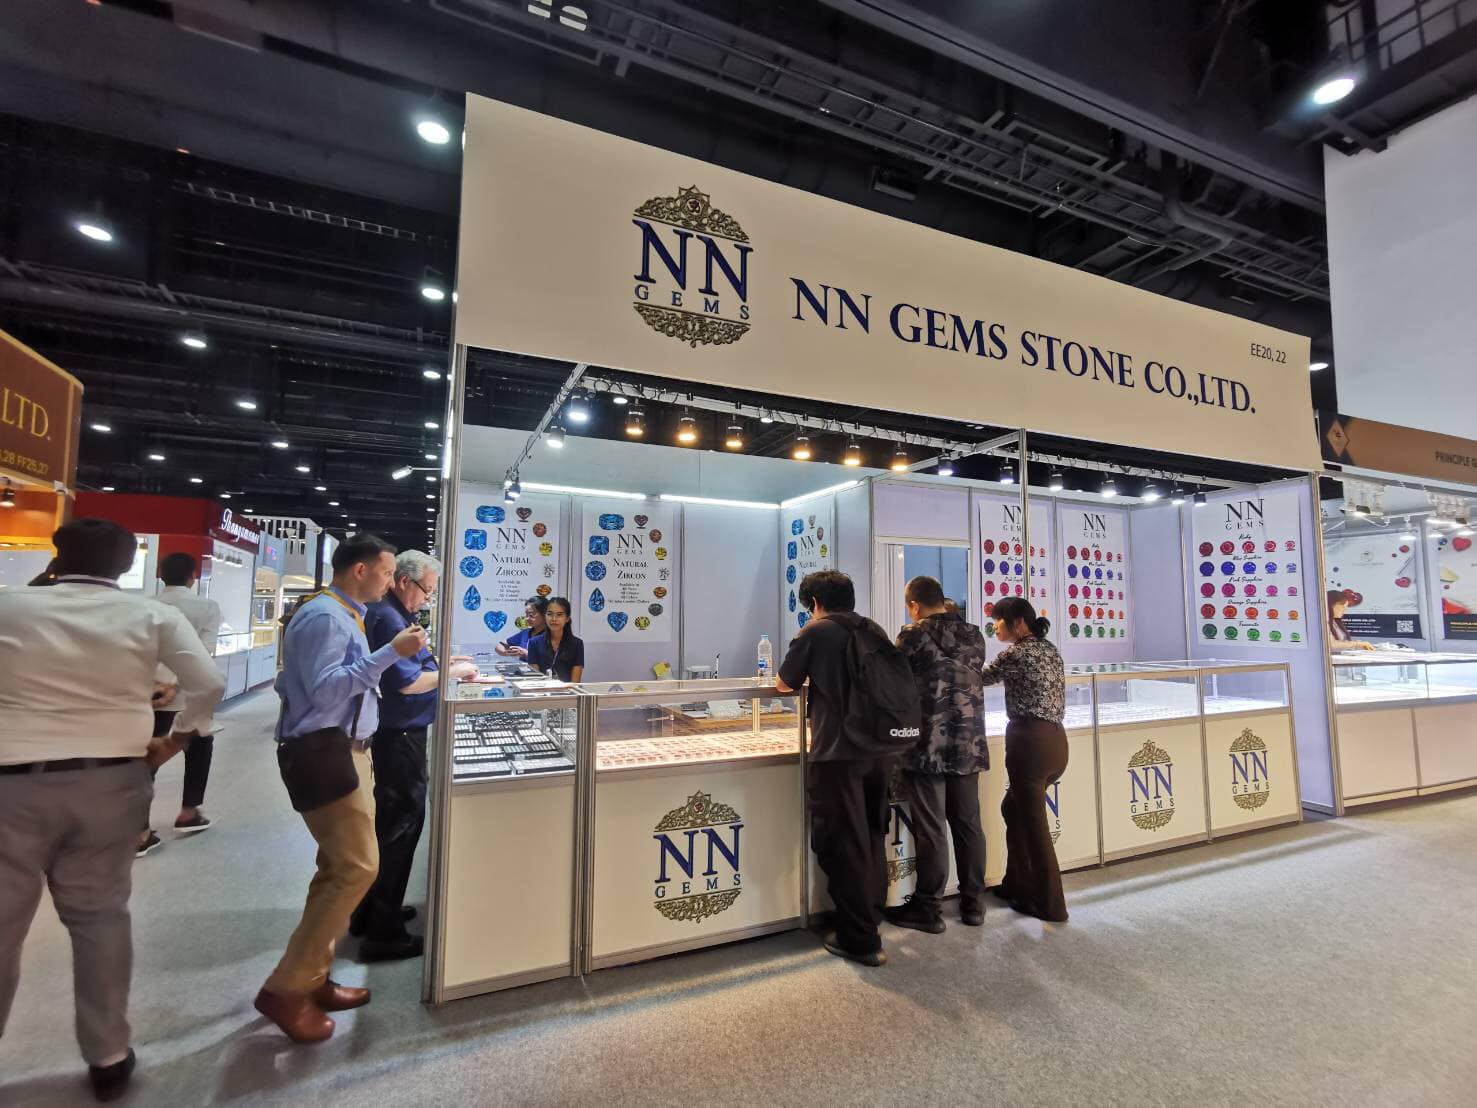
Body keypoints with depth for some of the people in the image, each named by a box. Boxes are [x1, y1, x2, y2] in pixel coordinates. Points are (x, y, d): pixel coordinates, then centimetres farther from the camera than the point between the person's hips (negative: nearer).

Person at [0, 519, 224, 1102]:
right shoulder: (150, 615, -1)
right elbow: (209, 682, -8)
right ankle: (108, 1057, 23)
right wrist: (174, 740, 5)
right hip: (111, 781, 1)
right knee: (100, 916, 13)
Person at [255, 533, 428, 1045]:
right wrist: (391, 652, -28)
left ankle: (312, 979, 27)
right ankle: (286, 989, 4)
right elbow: (324, 688, -25)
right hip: (324, 753, -11)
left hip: (342, 750, 11)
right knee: (358, 868, -9)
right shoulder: (324, 616, -16)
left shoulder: (343, 615, 16)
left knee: (338, 868, 16)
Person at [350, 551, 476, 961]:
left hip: (394, 732, 11)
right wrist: (452, 673, -14)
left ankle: (369, 911, 35)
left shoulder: (387, 614, 12)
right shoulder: (389, 619, -20)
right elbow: (407, 683, -26)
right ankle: (383, 934, 9)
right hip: (400, 735, -11)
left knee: (388, 819, 21)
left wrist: (442, 663, 12)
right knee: (402, 824, -1)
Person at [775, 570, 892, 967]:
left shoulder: (815, 632, -6)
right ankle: (870, 921, 35)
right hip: (881, 749, 6)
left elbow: (784, 684, 4)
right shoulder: (876, 632, 9)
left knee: (844, 845, 5)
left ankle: (860, 940, 13)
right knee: (873, 838, 20)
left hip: (839, 752, -6)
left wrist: (808, 676, 26)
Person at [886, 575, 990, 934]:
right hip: (969, 745, 6)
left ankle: (928, 909, 14)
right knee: (968, 825, 16)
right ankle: (973, 903, 26)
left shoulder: (914, 636, -10)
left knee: (931, 830, 3)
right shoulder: (974, 635, 7)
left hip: (929, 746, -5)